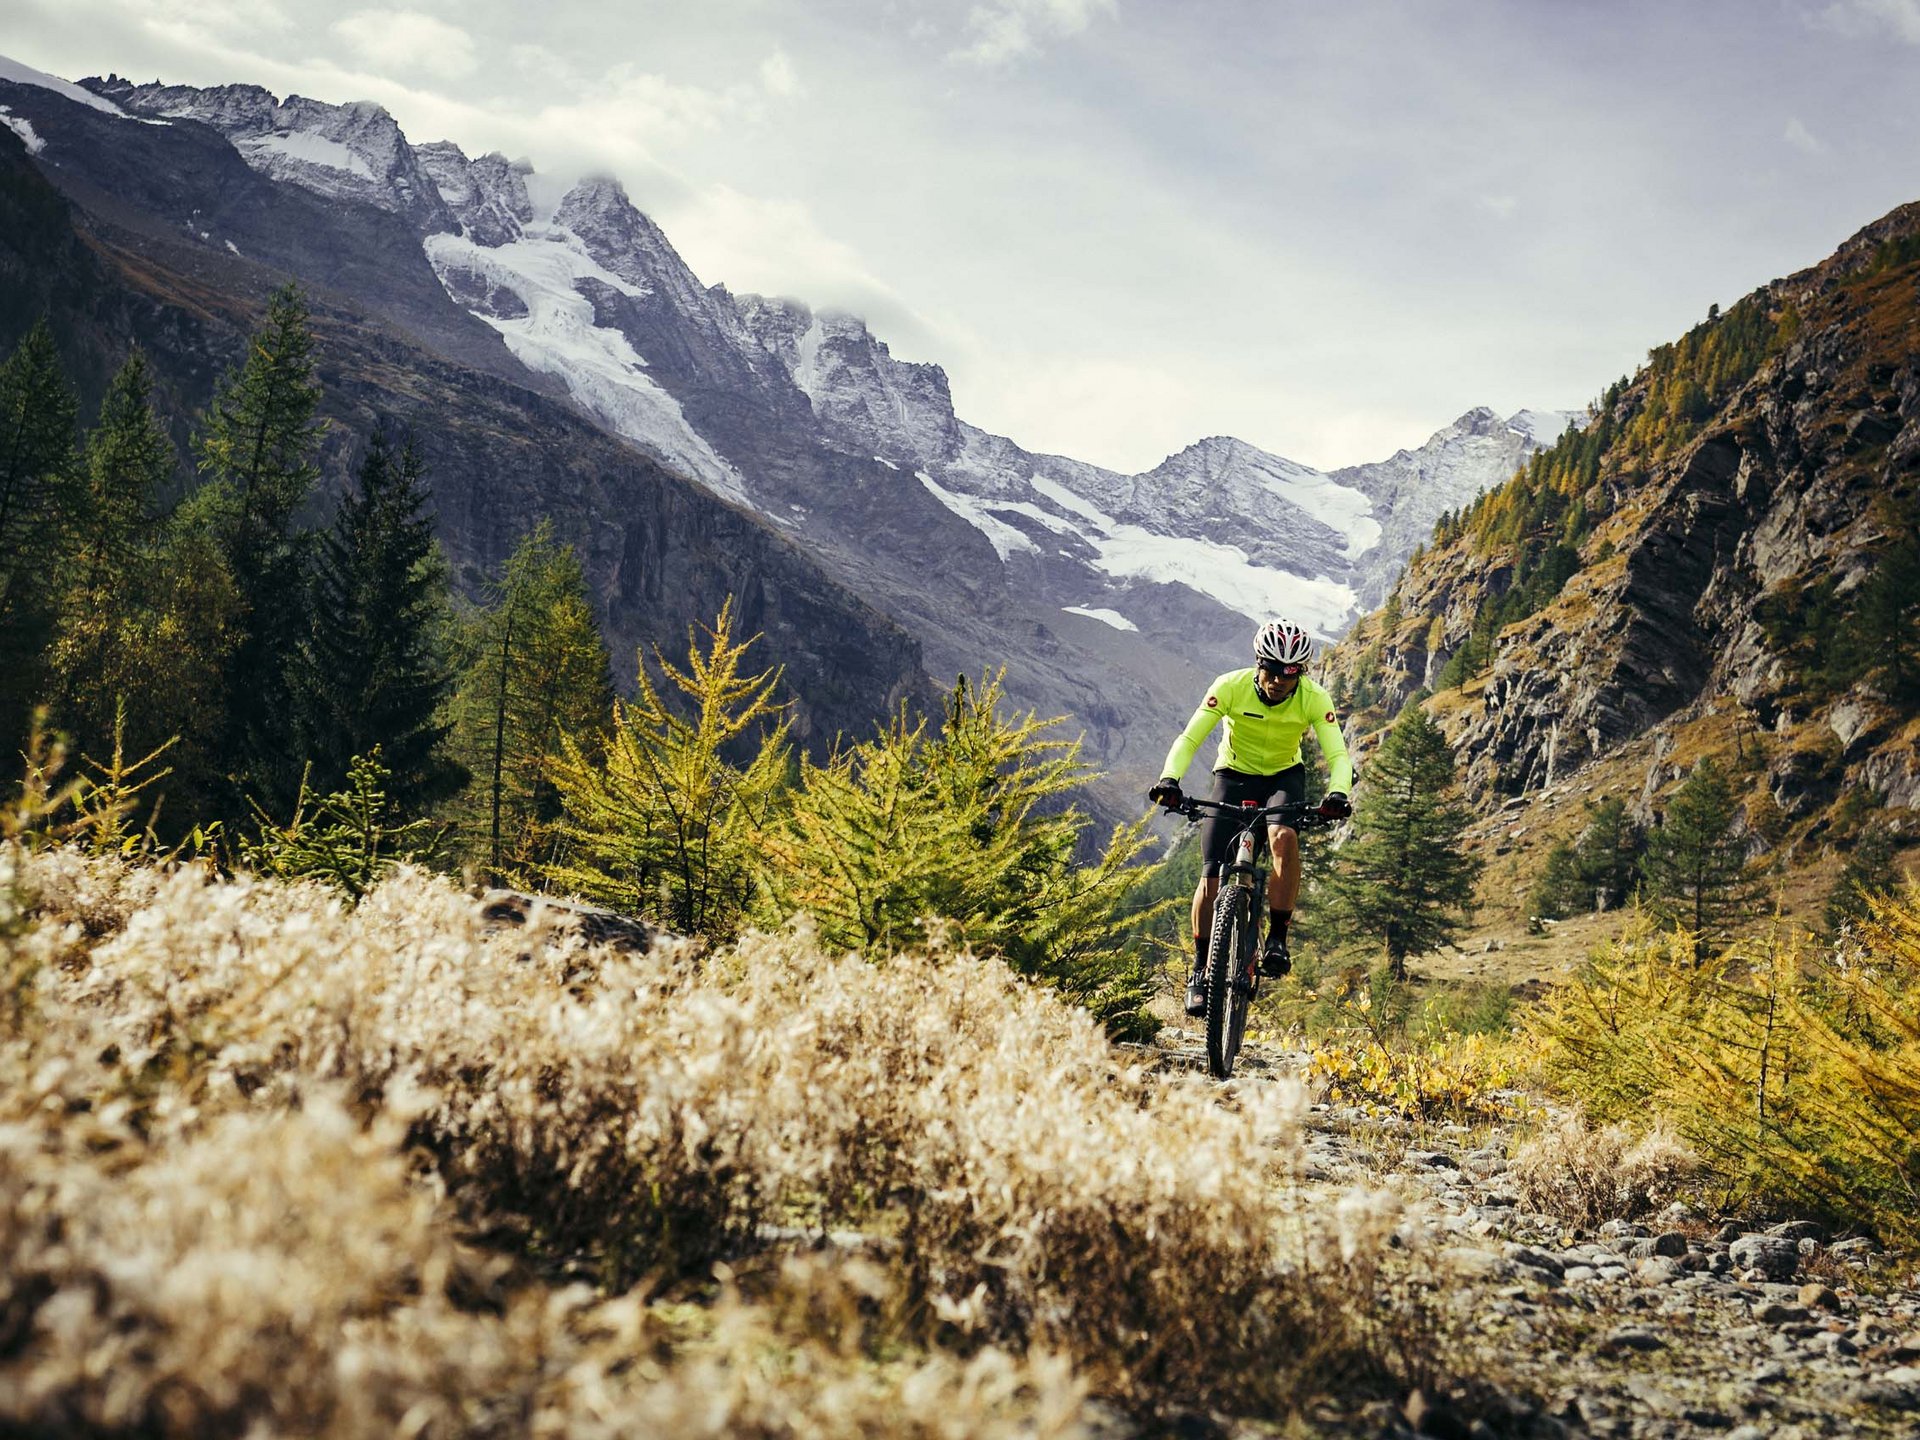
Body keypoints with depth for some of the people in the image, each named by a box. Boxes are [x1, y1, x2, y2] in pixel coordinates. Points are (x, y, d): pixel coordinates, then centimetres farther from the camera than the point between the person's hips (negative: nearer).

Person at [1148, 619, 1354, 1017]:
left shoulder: (1314, 699, -21)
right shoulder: (1231, 686, -23)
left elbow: (1337, 754, -26)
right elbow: (1189, 739, -26)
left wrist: (1338, 793, -48)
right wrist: (1169, 779, -44)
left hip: (1284, 777, 0)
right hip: (1234, 776, 0)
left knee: (1284, 836, -34)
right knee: (1212, 877, -13)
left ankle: (1277, 939, -21)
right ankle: (1200, 970, 5)